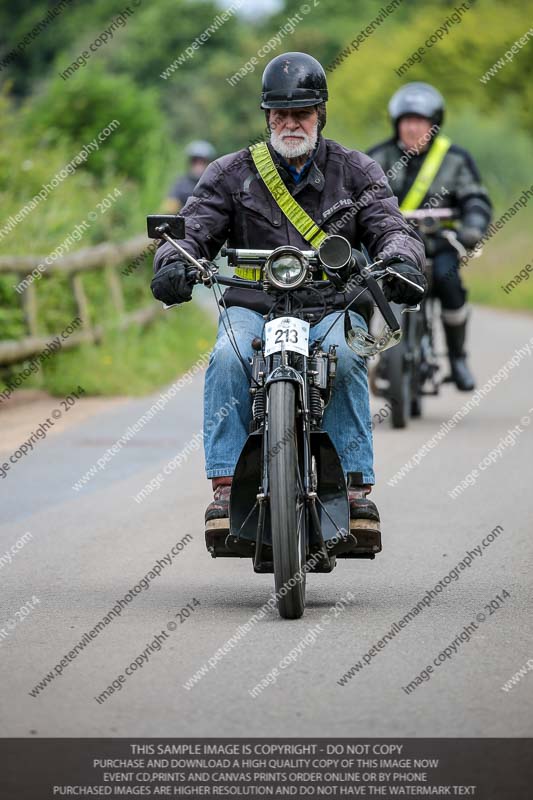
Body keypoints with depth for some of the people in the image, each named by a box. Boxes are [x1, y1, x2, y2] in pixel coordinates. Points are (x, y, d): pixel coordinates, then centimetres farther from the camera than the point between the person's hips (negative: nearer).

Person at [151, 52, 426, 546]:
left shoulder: (355, 172, 11)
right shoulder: (232, 173, 11)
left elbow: (391, 227, 1)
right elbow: (194, 230, 2)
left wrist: (402, 261, -24)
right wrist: (173, 263, -22)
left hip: (333, 306, -1)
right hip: (253, 306, 1)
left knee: (344, 358, -34)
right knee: (227, 358, -32)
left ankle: (357, 486, -32)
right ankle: (226, 486, -31)